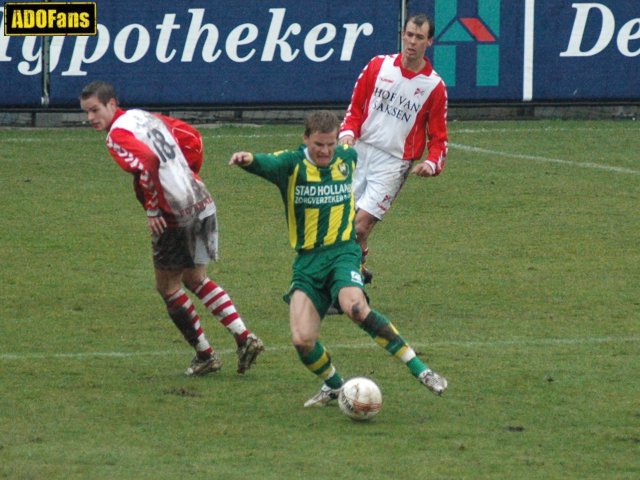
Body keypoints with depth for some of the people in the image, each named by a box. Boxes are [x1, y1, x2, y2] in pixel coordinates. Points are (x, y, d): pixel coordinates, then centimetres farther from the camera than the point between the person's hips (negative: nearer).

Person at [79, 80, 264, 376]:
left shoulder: (117, 135, -11)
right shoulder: (145, 117, 15)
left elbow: (147, 161, -29)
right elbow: (193, 138, 19)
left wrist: (152, 209, -20)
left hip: (175, 216, -8)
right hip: (203, 203, 8)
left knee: (167, 286, 9)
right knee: (195, 279, 21)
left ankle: (205, 355, 13)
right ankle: (245, 338, 13)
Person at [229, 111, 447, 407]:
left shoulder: (349, 158, 5)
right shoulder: (292, 164, -4)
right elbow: (267, 164, -26)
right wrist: (248, 159, -50)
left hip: (342, 252, -1)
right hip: (306, 260, 1)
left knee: (354, 306, -32)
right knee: (302, 340, -13)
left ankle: (419, 370, -27)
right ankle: (333, 386, 19)